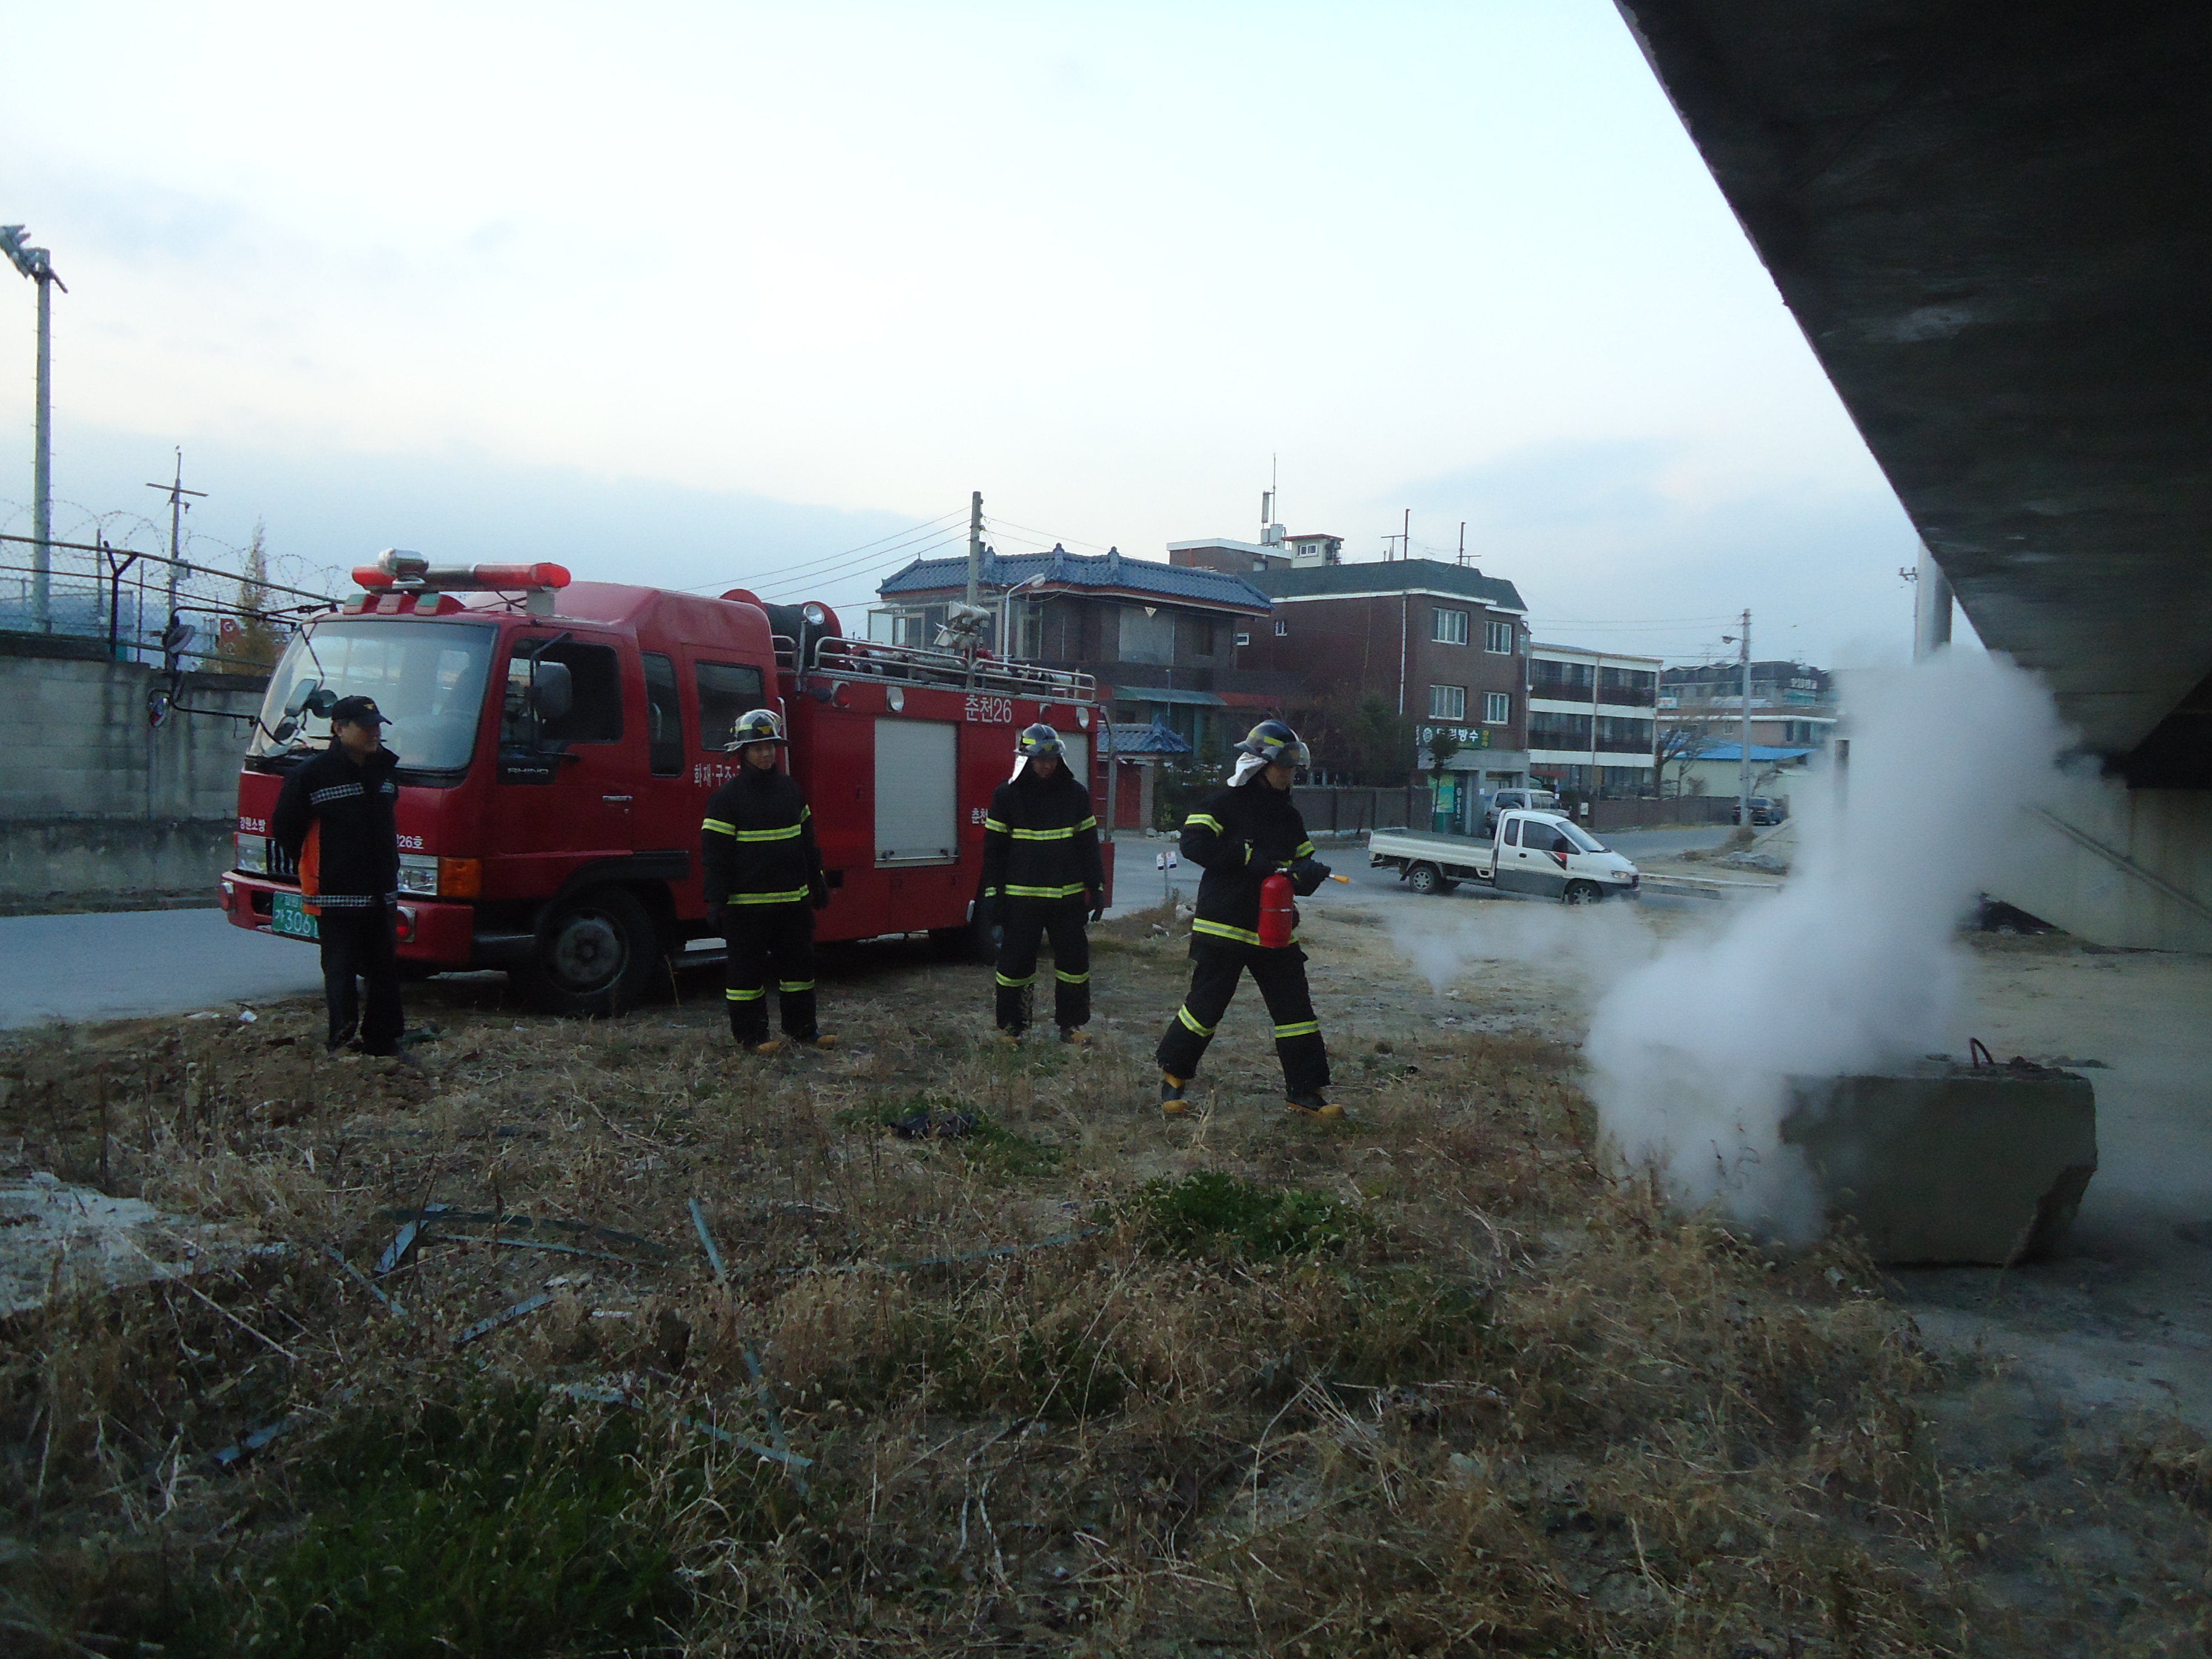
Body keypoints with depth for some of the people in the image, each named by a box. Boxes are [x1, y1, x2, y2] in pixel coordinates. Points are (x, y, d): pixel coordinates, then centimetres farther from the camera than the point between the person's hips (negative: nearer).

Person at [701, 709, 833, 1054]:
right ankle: (750, 1035, 12)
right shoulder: (728, 796, -8)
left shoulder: (790, 788, 10)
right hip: (747, 904, -6)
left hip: (792, 899, 6)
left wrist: (817, 883, 17)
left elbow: (807, 840, 17)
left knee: (799, 962, 12)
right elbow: (714, 851, -10)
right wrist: (716, 898, -14)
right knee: (747, 970, 3)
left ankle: (802, 1028, 23)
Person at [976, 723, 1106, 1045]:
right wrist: (991, 892, -4)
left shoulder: (1075, 793, 3)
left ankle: (1071, 1024, 19)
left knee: (1074, 958, 5)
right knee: (1015, 961, 4)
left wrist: (1096, 886, 4)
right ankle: (1011, 1026, 18)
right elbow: (994, 848, 0)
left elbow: (1089, 844, 7)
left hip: (1067, 896, 2)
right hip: (1021, 897, -2)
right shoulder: (1007, 795, -2)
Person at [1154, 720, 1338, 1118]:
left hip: (1274, 930, 6)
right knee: (1206, 1006, 0)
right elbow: (1194, 844, -21)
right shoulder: (1226, 805, -7)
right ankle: (1173, 1074, 20)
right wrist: (1251, 857, -25)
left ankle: (1305, 1090, 13)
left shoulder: (1289, 818, 14)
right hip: (1223, 930, -6)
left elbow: (1302, 867, 17)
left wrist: (1309, 873, -8)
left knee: (1296, 1008, 3)